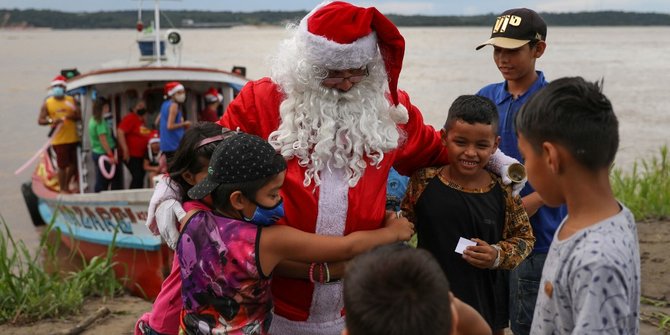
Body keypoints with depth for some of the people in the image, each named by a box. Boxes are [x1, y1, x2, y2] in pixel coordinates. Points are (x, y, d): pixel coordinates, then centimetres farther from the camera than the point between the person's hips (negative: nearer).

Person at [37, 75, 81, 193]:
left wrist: (72, 116, -16)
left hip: (73, 138, 4)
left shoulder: (71, 100, 9)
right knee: (62, 165, -3)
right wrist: (51, 121, -19)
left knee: (74, 164, 11)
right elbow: (40, 121, -1)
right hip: (59, 140, -4)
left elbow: (79, 116, 6)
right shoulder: (47, 103, 2)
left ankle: (67, 186, 30)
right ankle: (62, 189, 11)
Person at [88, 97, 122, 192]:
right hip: (103, 154, -9)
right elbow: (103, 139, -20)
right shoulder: (101, 121, -14)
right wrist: (111, 155, -19)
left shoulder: (93, 120, 13)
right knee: (103, 181, -5)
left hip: (96, 152, 9)